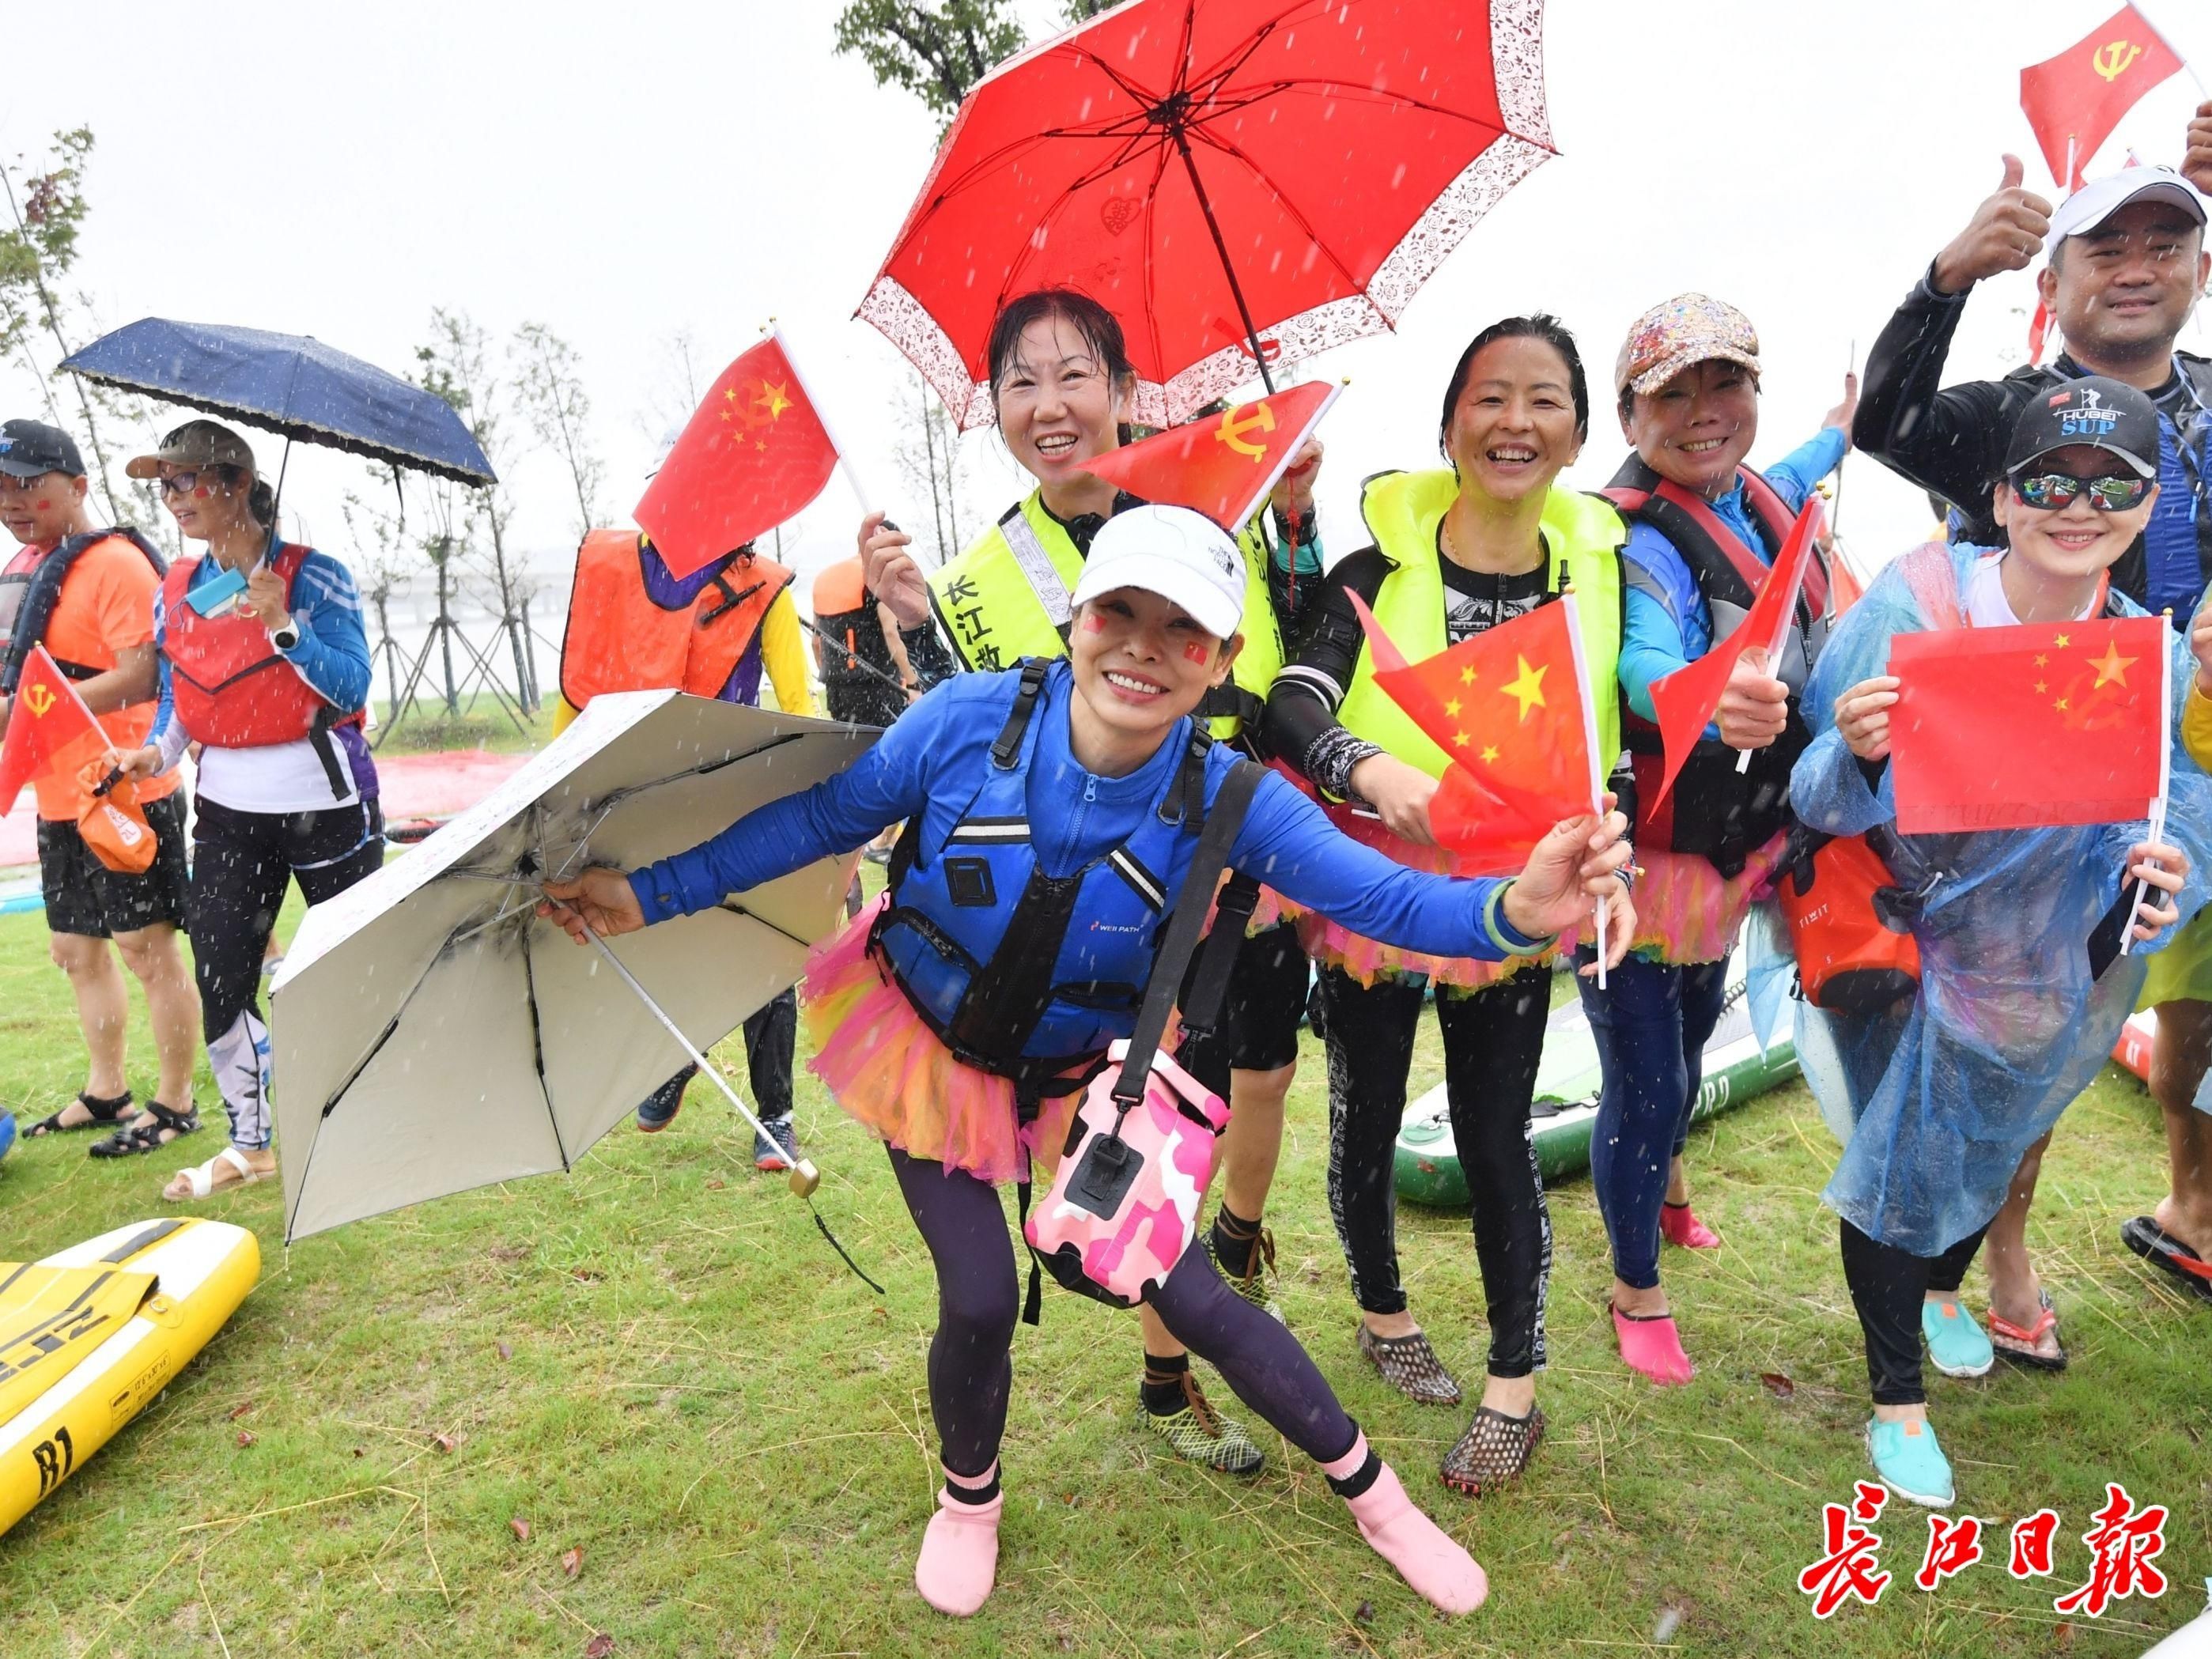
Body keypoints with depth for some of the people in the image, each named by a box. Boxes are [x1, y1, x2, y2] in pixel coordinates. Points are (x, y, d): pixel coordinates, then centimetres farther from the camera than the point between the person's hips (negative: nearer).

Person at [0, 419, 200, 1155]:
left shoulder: (115, 563, -13)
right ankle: (105, 1092, 31)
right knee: (76, 950, 17)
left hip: (125, 797, -9)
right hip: (59, 800, 10)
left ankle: (175, 1103, 10)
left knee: (149, 949, -2)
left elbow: (144, 676, -23)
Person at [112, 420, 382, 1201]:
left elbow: (352, 686, -14)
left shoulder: (312, 577, -8)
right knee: (219, 978, 5)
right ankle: (251, 1143, 22)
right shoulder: (176, 591, 9)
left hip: (323, 801, -5)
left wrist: (281, 626, -24)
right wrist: (157, 753, -2)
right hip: (227, 811, 5)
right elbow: (177, 698, 15)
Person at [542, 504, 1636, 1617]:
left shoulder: (1226, 799, -24)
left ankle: (1371, 1494, 30)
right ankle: (967, 1496, 36)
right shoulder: (969, 720, -26)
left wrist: (1513, 912, -52)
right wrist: (649, 894, -11)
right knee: (979, 1304, -3)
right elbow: (822, 819, -13)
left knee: (1187, 1294, 2)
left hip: (1084, 1083, 0)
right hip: (928, 1053, 0)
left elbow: (1385, 899, -31)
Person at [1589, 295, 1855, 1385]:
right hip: (1638, 858, -8)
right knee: (1647, 1084, 1)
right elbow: (1643, 660, -44)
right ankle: (1636, 1293, 25)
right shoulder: (1637, 539, -24)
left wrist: (1839, 431, 46)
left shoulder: (1764, 503, 2)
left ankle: (1660, 1189, 55)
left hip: (1730, 847, 8)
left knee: (1688, 1048, 27)